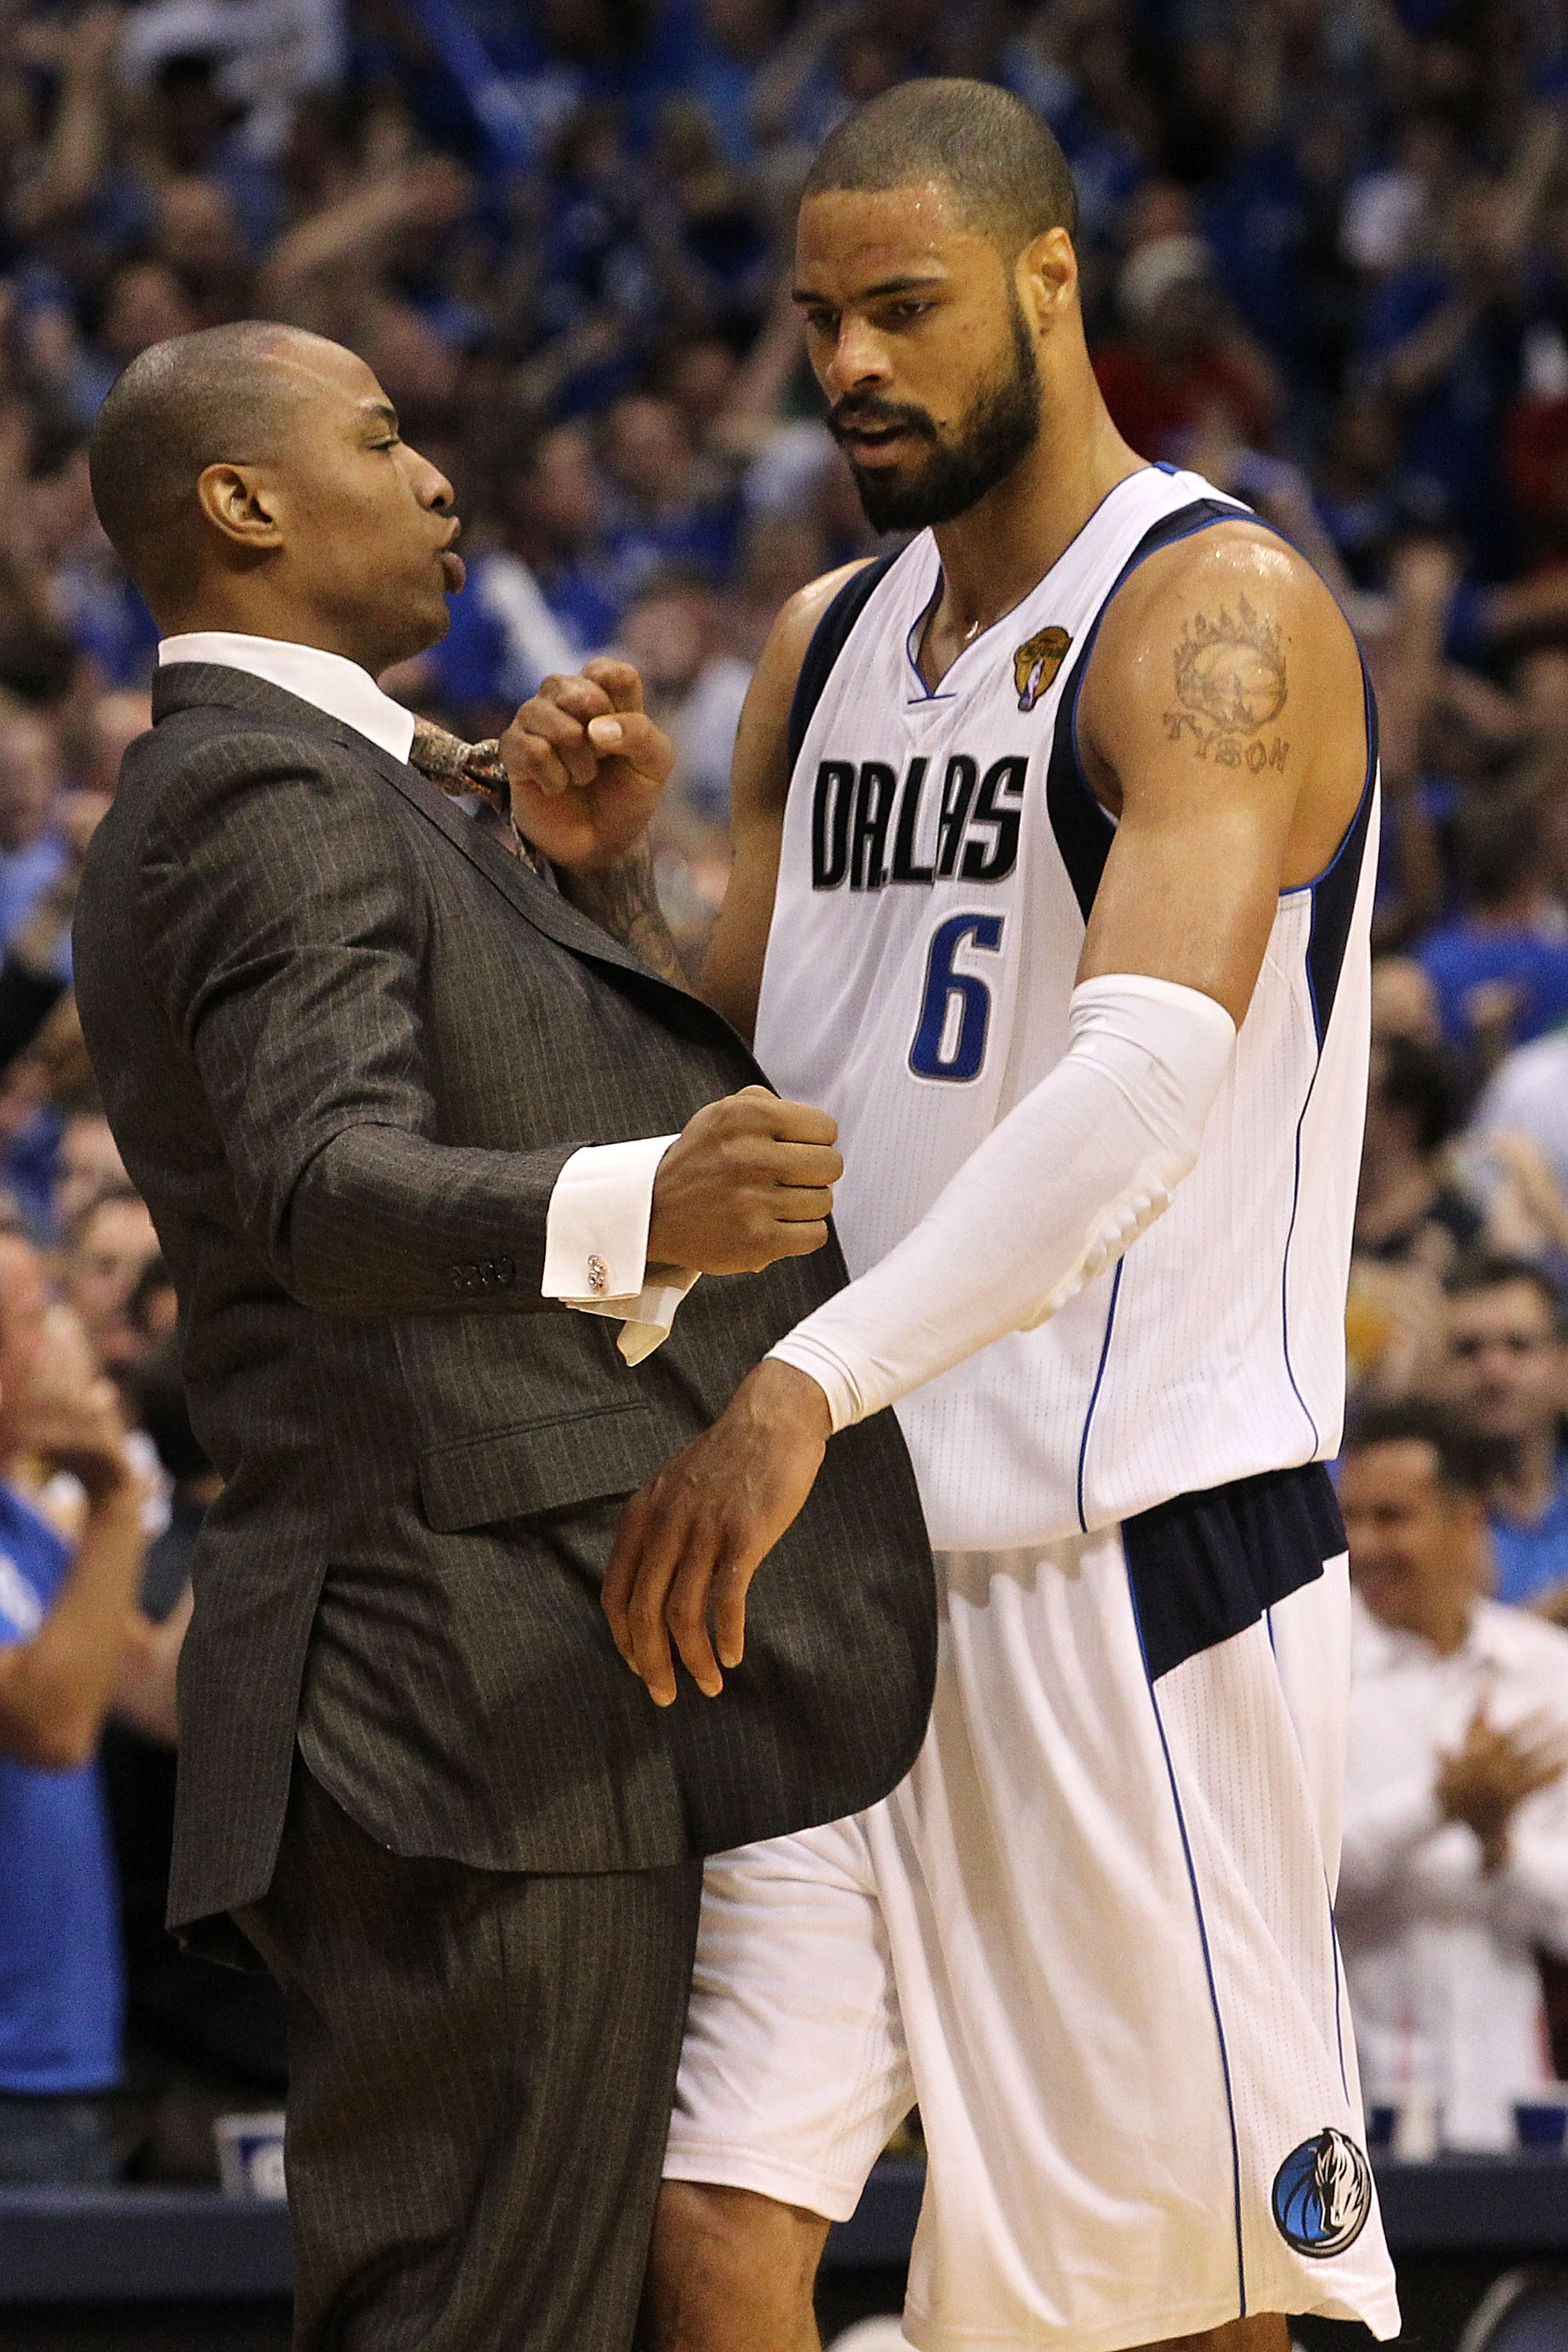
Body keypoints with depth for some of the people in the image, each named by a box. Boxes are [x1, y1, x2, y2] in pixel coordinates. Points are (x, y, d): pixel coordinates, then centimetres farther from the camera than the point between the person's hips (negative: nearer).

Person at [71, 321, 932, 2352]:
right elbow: (329, 1194, -28)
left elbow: (532, 1110, 27)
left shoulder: (293, 795, 23)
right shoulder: (277, 798, -11)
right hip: (498, 1708, -11)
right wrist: (637, 1213, -46)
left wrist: (590, 878, 10)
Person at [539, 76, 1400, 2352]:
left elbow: (1150, 1083, -27)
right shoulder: (828, 645, 15)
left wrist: (808, 1388, -37)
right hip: (830, 1559, 7)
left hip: (1137, 1544, -7)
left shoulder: (1217, 618, -11)